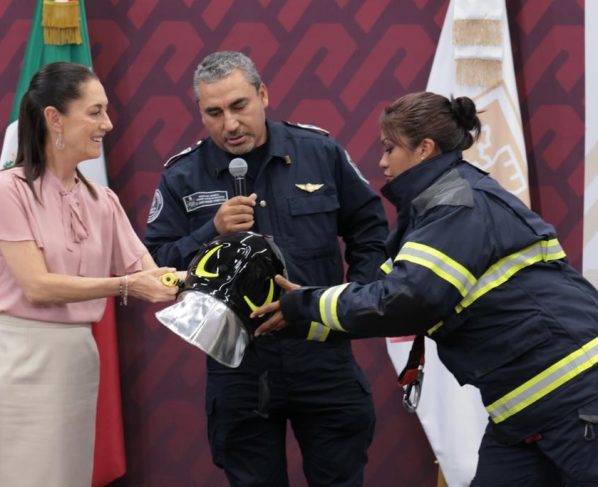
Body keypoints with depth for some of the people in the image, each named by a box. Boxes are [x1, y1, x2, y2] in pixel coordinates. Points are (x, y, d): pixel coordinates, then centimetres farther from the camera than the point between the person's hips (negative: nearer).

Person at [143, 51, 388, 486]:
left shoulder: (321, 152, 0)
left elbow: (369, 227, 11)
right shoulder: (182, 177, -3)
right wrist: (212, 233, -20)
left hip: (324, 357, 1)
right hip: (237, 368, 0)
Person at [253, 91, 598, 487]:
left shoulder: (462, 207, -16)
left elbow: (401, 300, -24)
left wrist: (307, 306, -12)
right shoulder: (441, 205, 15)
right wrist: (307, 302, 12)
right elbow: (392, 281, 20)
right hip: (525, 403, 10)